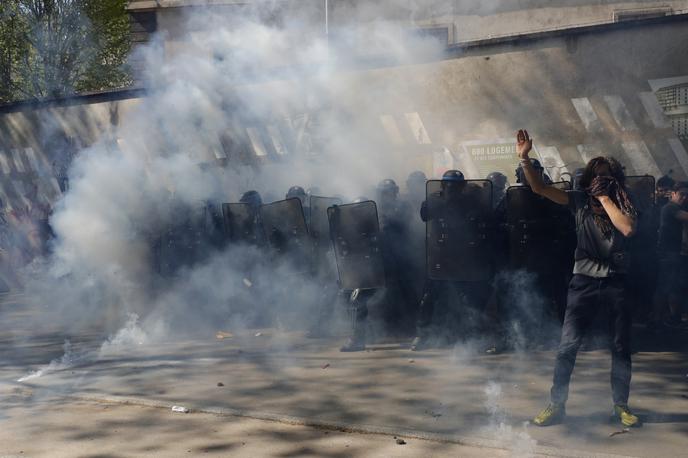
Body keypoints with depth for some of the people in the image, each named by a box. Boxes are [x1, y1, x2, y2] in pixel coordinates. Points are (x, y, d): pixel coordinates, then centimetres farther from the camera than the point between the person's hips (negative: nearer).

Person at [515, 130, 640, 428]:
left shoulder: (623, 204, 1)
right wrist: (524, 158, -15)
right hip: (584, 281, 0)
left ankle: (621, 405, 22)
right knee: (567, 344, -3)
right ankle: (557, 404, 5)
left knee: (621, 346, 8)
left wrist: (604, 197, -13)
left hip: (616, 282, 0)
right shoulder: (580, 200, 3)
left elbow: (628, 229, -20)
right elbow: (539, 188, -3)